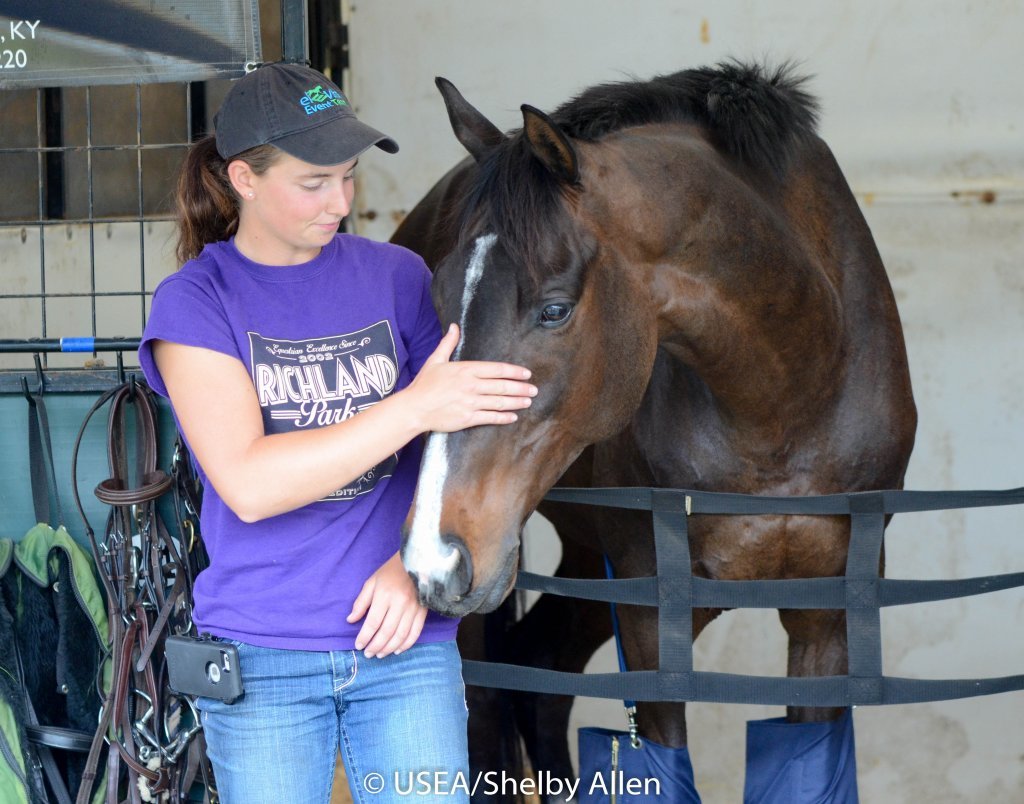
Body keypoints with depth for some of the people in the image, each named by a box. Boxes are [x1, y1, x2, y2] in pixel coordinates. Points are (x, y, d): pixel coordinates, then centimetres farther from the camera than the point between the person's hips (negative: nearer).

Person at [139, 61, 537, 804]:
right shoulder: (196, 302, -5)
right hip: (261, 654, -2)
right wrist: (413, 407, -23)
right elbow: (249, 484, -17)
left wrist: (415, 561, -13)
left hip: (405, 640, 2)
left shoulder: (396, 276, 4)